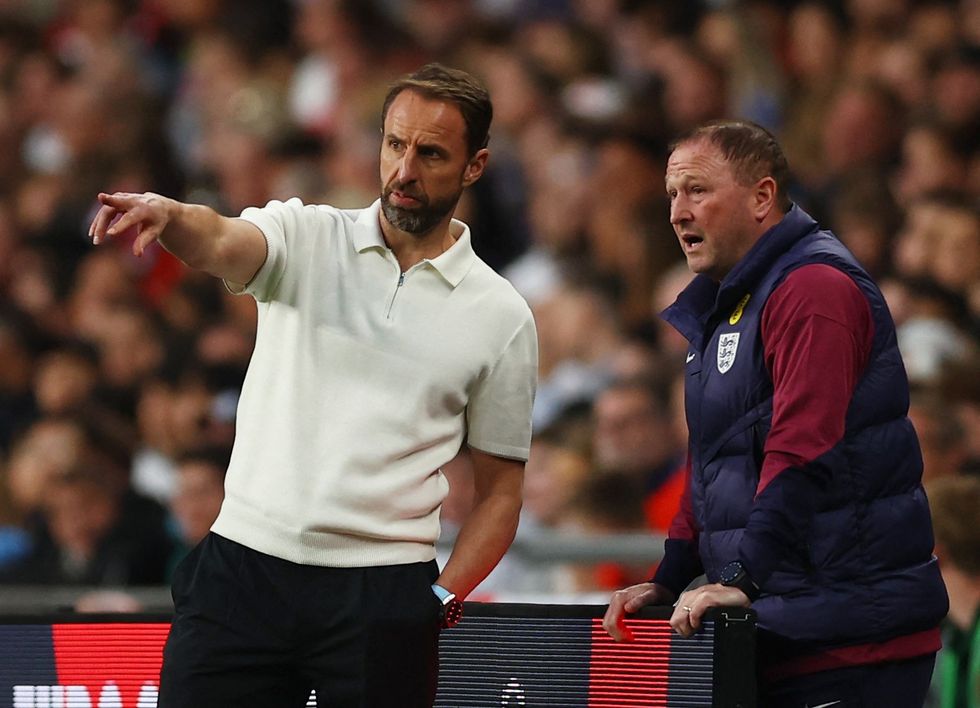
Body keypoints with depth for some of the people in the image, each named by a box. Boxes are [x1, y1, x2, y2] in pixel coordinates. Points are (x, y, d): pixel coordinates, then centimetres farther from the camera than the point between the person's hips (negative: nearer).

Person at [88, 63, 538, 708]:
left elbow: (499, 493, 9)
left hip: (382, 595, 0)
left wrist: (440, 601, -6)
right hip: (243, 565, 0)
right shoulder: (308, 237, 6)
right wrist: (168, 215, -40)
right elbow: (221, 245, -17)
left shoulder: (502, 316, 6)